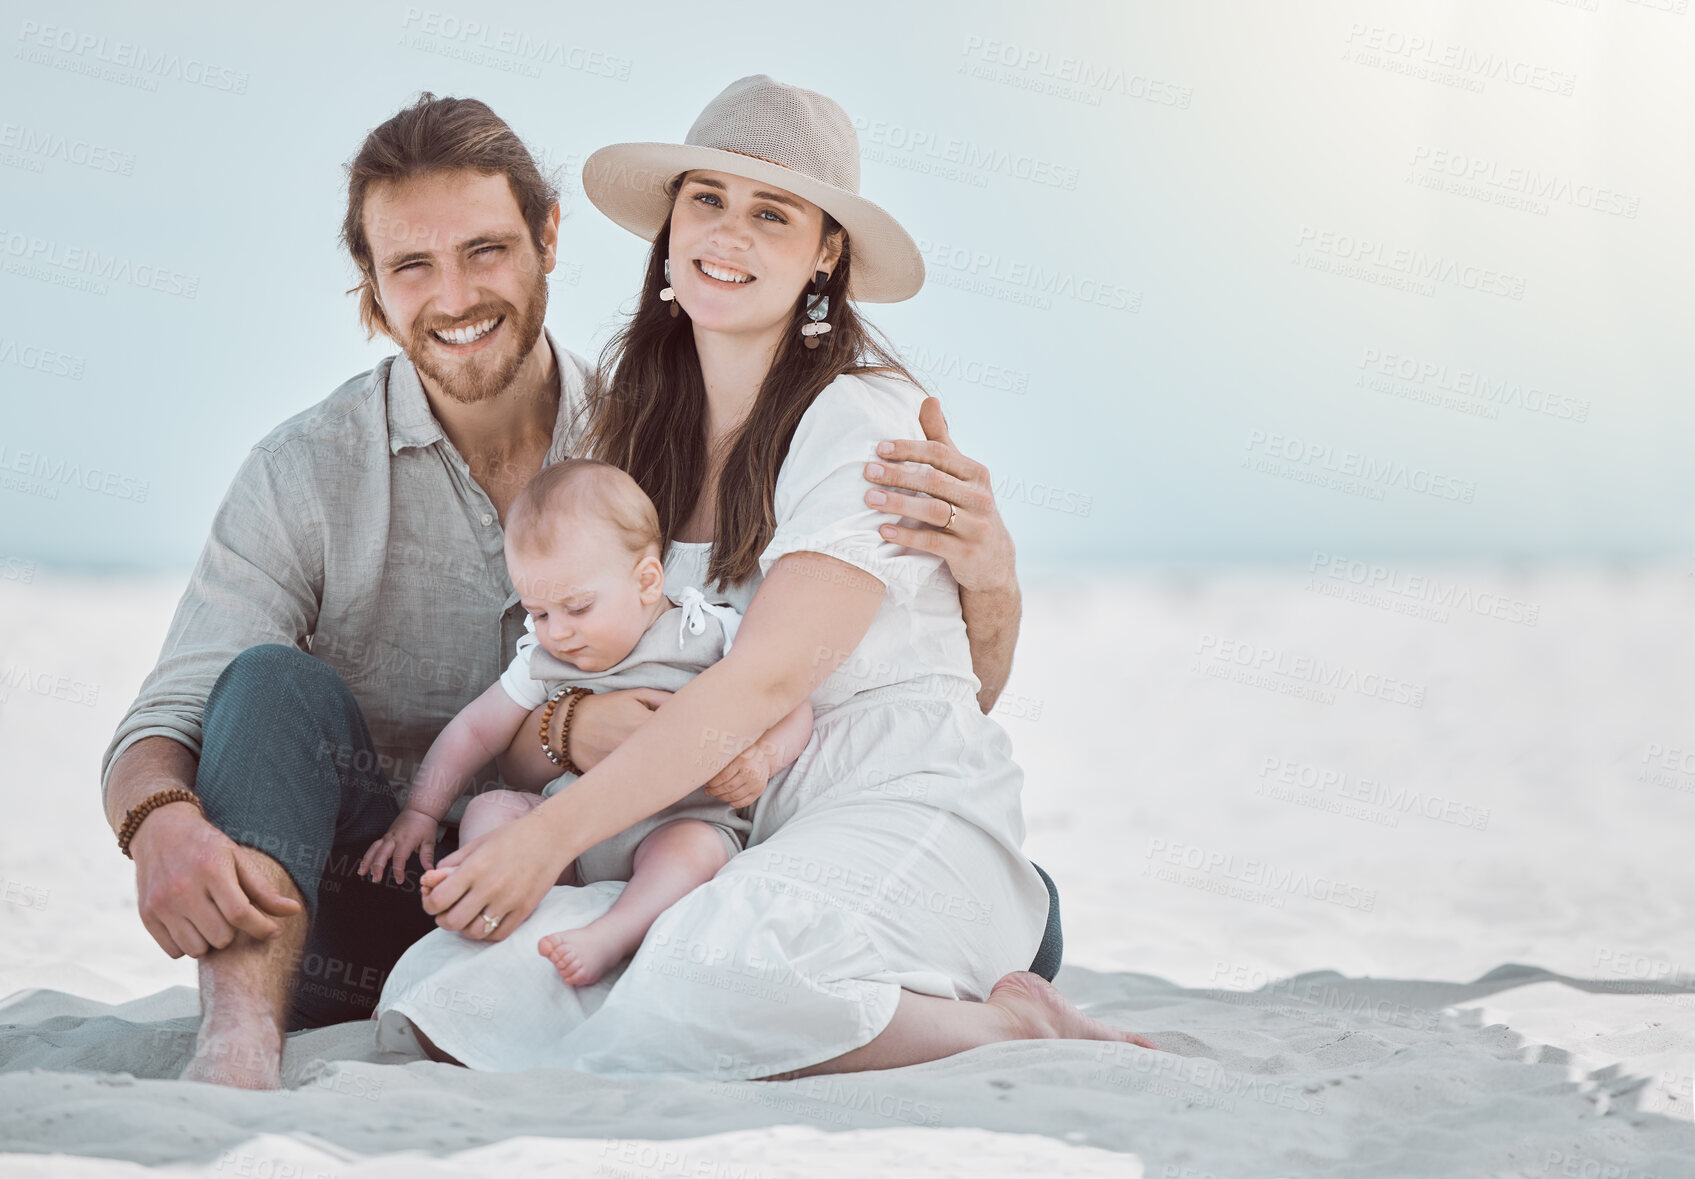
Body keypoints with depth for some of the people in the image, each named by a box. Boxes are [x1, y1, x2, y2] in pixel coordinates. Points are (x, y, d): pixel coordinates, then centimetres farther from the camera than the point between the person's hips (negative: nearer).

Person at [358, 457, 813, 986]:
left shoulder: (710, 637, -3)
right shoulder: (541, 662, 10)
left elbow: (792, 707, -2)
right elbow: (475, 730, 19)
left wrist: (760, 759, -22)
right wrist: (420, 812, 14)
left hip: (684, 820, -5)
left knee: (692, 845, -36)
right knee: (488, 809, -14)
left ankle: (606, 938, -54)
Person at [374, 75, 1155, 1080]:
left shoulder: (865, 421, -8)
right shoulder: (636, 416, 14)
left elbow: (767, 678, -17)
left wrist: (551, 836, -21)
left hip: (901, 815, -6)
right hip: (715, 836, 6)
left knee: (686, 1000, -38)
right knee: (443, 990, -20)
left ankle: (1010, 1025, -13)